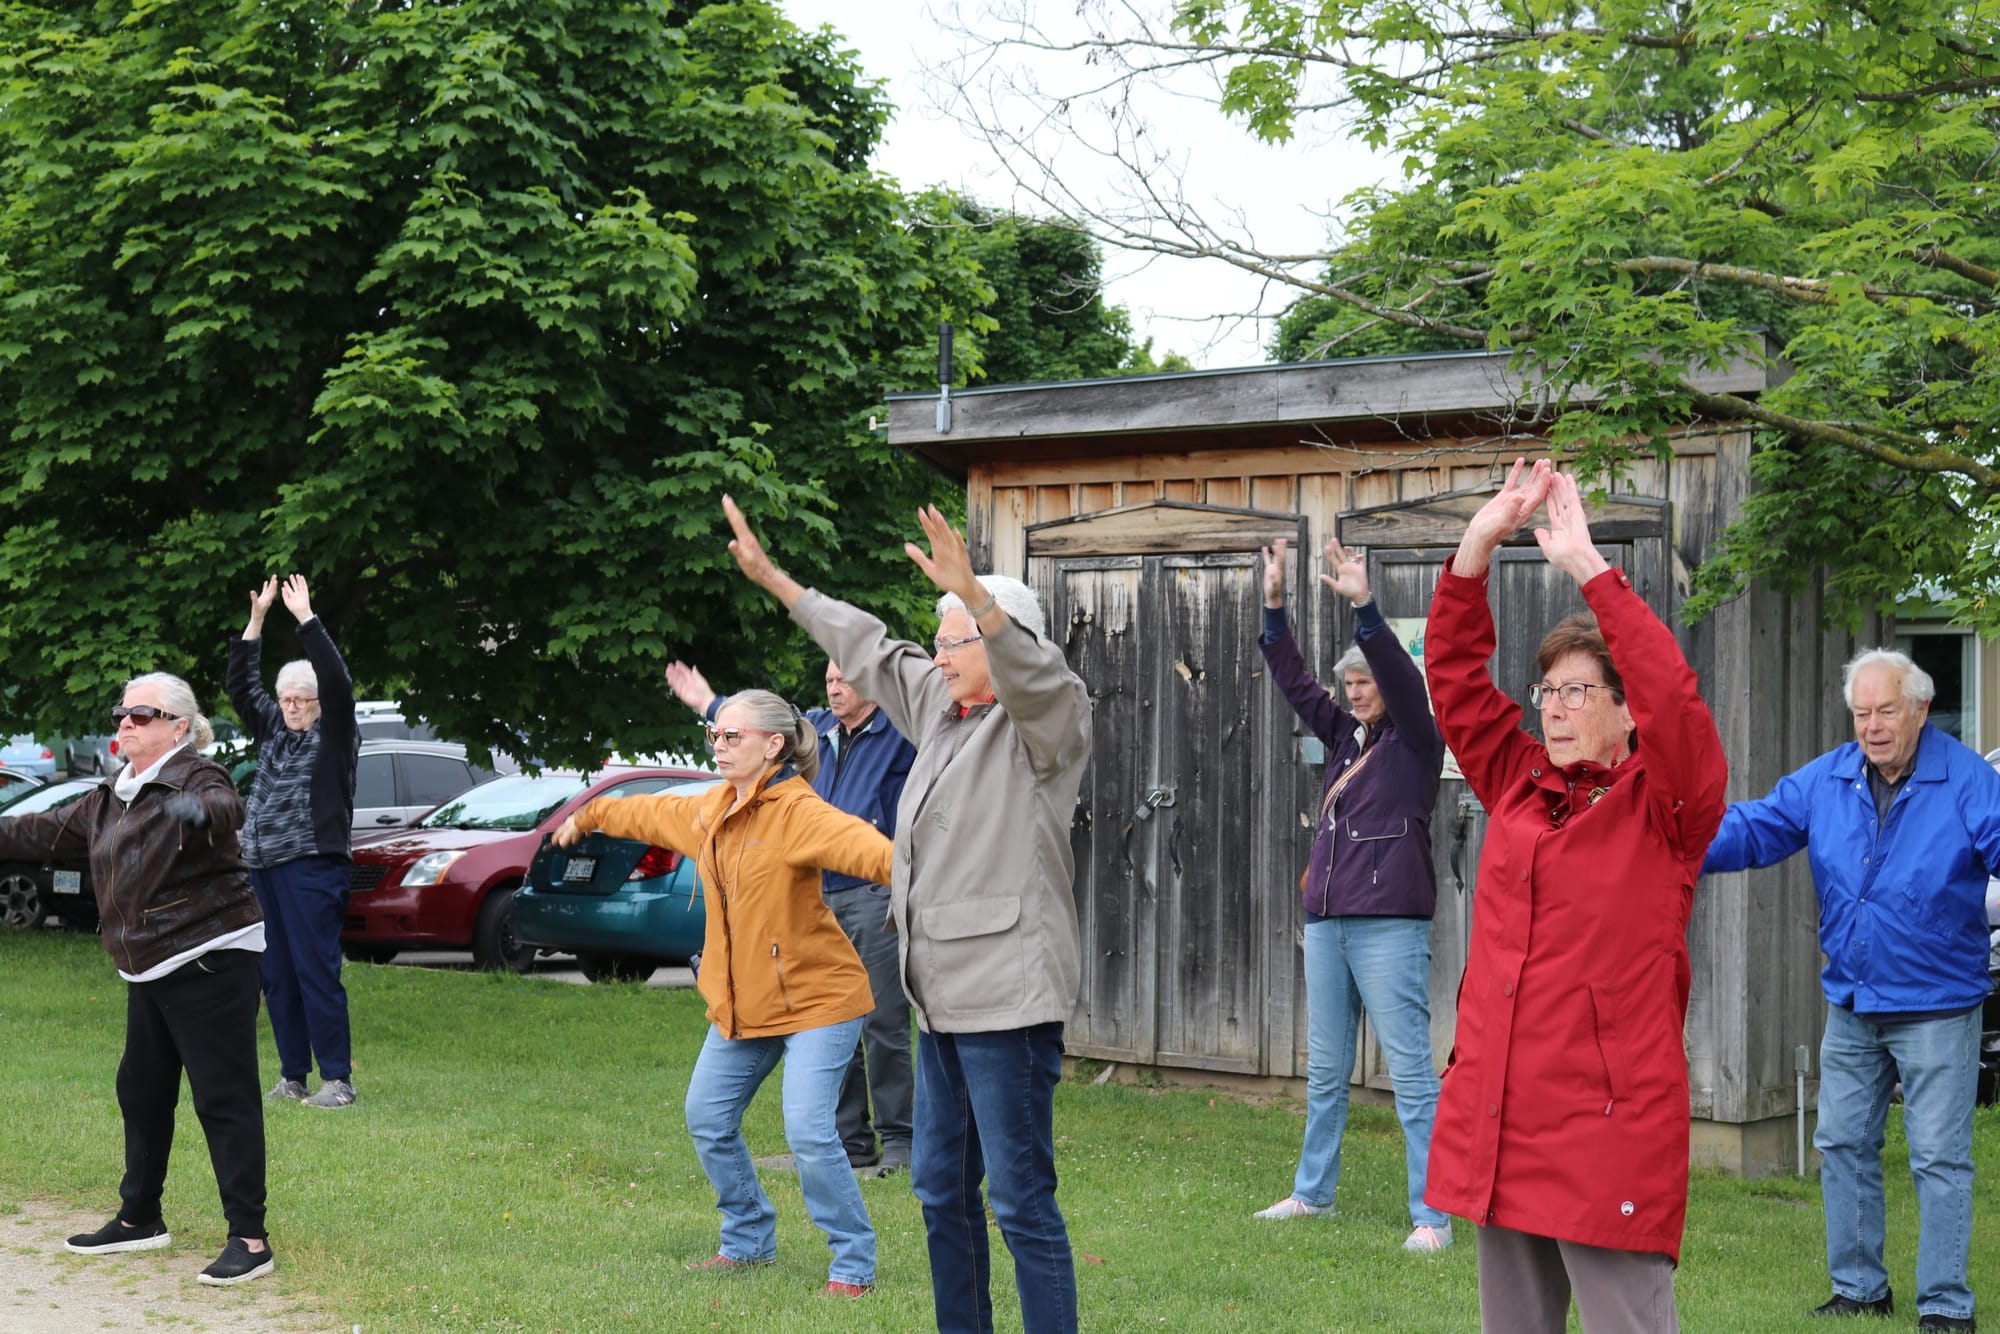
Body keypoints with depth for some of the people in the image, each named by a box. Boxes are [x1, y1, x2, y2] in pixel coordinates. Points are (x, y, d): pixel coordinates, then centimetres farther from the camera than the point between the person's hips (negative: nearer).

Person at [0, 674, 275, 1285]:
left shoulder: (196, 779, -13)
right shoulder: (111, 798, 14)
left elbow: (226, 809, -35)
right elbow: (50, 832, 23)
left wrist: (199, 811, -57)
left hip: (210, 960, -9)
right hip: (150, 969, 9)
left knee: (224, 1098, -10)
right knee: (141, 1091, 17)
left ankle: (249, 1240, -9)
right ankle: (140, 1218, 33)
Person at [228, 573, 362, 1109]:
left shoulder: (335, 737, 0)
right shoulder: (272, 731, 17)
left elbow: (337, 682, -14)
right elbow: (241, 685, 17)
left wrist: (305, 618, -15)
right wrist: (256, 618, 9)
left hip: (313, 867, -7)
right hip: (264, 865, 7)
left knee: (317, 972, -10)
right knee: (276, 975, 7)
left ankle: (338, 1079, -7)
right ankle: (292, 1076, 14)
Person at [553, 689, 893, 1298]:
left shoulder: (798, 812, -20)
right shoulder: (710, 809, 8)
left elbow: (855, 842, -40)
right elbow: (653, 814, 28)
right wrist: (589, 816, 46)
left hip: (815, 998, -9)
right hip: (739, 1005, 9)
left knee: (809, 1134, -17)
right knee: (708, 1120, 14)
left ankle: (854, 1264, -1)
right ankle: (749, 1241, 33)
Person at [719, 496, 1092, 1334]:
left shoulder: (1046, 718, -8)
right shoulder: (940, 707, 16)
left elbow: (1034, 673, -30)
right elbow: (868, 650, 26)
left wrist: (971, 593, -45)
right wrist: (773, 578, 30)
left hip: (1008, 994, -10)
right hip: (945, 996, 10)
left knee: (1021, 1199, -9)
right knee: (941, 1189, 16)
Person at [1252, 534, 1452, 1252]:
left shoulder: (1415, 740, -2)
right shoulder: (1346, 735, 15)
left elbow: (1404, 679, -19)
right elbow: (1295, 682, 14)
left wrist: (1364, 607, -28)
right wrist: (1274, 606, 5)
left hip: (1389, 925, -7)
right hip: (1327, 922, 8)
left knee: (1411, 1071, -7)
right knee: (1324, 1069, 16)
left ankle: (1433, 1216, -6)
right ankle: (1312, 1192, 27)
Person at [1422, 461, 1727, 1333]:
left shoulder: (1664, 808, -2)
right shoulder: (1517, 787, 12)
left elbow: (1673, 699, -19)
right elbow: (1455, 673, 10)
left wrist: (1587, 567, -19)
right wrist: (1479, 544, 0)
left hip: (1610, 1129, -6)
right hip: (1496, 1124, 6)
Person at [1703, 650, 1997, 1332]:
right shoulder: (1825, 780, 1)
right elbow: (1753, 829, 1)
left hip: (1936, 1006, -5)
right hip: (1851, 1004, 5)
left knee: (1939, 1159, -1)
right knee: (1843, 1145, 12)